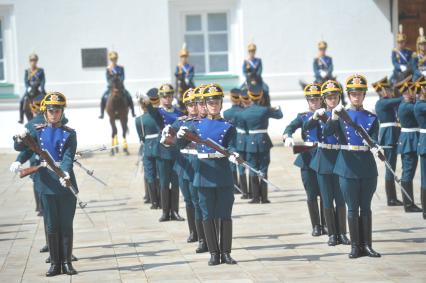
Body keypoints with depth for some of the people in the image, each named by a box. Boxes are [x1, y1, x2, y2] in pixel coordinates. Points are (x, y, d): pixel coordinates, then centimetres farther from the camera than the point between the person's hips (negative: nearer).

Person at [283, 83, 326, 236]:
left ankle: (325, 224, 11)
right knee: (311, 196, 2)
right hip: (307, 159, 0)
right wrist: (288, 137, -30)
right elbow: (290, 128, -9)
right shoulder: (303, 117, 8)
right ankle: (316, 226, 12)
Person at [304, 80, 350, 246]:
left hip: (339, 160, 0)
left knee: (341, 199, 2)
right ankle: (332, 234, 9)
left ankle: (342, 233, 10)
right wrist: (315, 117, -31)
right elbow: (306, 128, -12)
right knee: (327, 200, 3)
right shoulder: (320, 114, 4)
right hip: (323, 161, 0)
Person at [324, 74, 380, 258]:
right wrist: (333, 118, -27)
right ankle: (355, 246, 7)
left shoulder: (372, 118, 7)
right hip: (348, 168, -1)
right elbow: (326, 133, -10)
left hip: (367, 168, 1)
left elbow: (373, 140, -4)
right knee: (352, 208, 2)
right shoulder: (340, 115, 4)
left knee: (366, 208, 6)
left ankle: (367, 245, 11)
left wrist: (374, 148, -26)